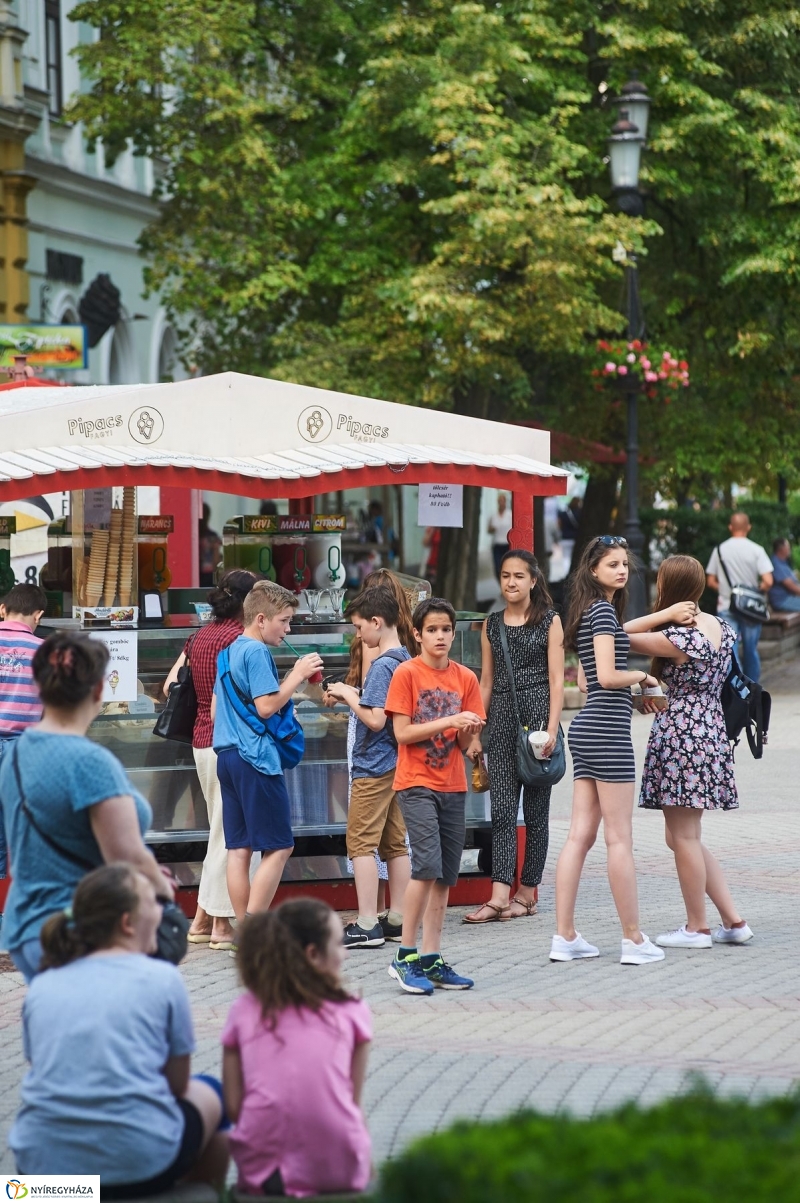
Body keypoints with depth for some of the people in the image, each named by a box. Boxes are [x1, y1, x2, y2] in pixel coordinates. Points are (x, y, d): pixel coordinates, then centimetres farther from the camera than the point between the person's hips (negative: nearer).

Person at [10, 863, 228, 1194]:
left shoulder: (42, 985, 9)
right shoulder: (162, 978, -1)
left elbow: (46, 1073, 16)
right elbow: (178, 1083, 5)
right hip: (138, 1164, -4)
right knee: (209, 1095, 28)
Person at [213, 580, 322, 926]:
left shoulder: (230, 651, 17)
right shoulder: (256, 652, -12)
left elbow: (216, 709, 23)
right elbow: (266, 706, -18)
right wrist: (297, 675, -10)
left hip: (226, 754, 9)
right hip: (256, 758, -9)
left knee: (239, 848, 8)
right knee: (279, 846, -5)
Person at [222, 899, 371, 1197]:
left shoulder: (243, 1012, 5)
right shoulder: (352, 1012, 2)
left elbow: (233, 1105, 3)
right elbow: (353, 1101, 3)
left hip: (261, 1169, 0)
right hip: (337, 1169, 0)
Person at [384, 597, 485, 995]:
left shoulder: (465, 678, 8)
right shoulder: (406, 674, -4)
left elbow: (466, 744, 7)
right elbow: (402, 733, -11)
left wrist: (469, 730, -15)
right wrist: (448, 721, -18)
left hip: (452, 787, 5)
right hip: (416, 784, -5)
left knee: (445, 876, 6)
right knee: (428, 866, -17)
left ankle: (432, 960, 12)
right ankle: (406, 957, -9)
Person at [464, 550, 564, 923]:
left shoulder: (549, 621, 2)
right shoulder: (491, 625, 13)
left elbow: (556, 678, -3)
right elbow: (486, 681, 14)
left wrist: (552, 727, -11)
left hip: (537, 713, -3)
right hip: (501, 716, 3)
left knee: (535, 808, 2)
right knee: (502, 808, -5)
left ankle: (527, 892, 9)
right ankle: (500, 895, -13)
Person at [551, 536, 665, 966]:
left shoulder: (588, 611, 19)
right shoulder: (603, 609, -10)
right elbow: (607, 675, -18)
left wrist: (635, 696, 19)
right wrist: (643, 677, -1)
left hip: (586, 729, 9)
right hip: (607, 731, -9)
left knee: (580, 834, 6)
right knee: (619, 838, -4)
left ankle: (565, 938, 6)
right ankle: (634, 941, 0)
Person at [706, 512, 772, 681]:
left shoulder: (720, 550, -1)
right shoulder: (756, 550, -7)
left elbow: (711, 582, 2)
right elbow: (768, 581, -15)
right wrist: (758, 591, 5)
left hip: (726, 608, 0)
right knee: (751, 651, 11)